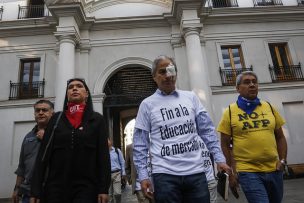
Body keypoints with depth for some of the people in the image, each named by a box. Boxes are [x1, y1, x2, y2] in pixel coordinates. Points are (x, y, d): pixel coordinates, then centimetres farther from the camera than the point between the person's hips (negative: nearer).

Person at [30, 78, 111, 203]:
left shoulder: (97, 119, 2)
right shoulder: (56, 118, 8)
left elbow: (103, 154, -2)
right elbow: (43, 153, 4)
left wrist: (103, 189, -8)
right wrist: (36, 190, -2)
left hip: (86, 186, -2)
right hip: (56, 185, 2)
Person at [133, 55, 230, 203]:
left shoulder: (191, 97, 8)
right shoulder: (147, 104, 2)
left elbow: (207, 130, 9)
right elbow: (140, 144, 2)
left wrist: (219, 158, 2)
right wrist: (143, 175, -4)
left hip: (196, 172, 3)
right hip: (165, 175, -2)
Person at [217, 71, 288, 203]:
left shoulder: (269, 107, 8)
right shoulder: (230, 112, -4)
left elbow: (280, 137, 14)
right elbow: (225, 145, -3)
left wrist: (282, 160, 2)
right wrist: (231, 171, -5)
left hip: (274, 170, 5)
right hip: (247, 172, -5)